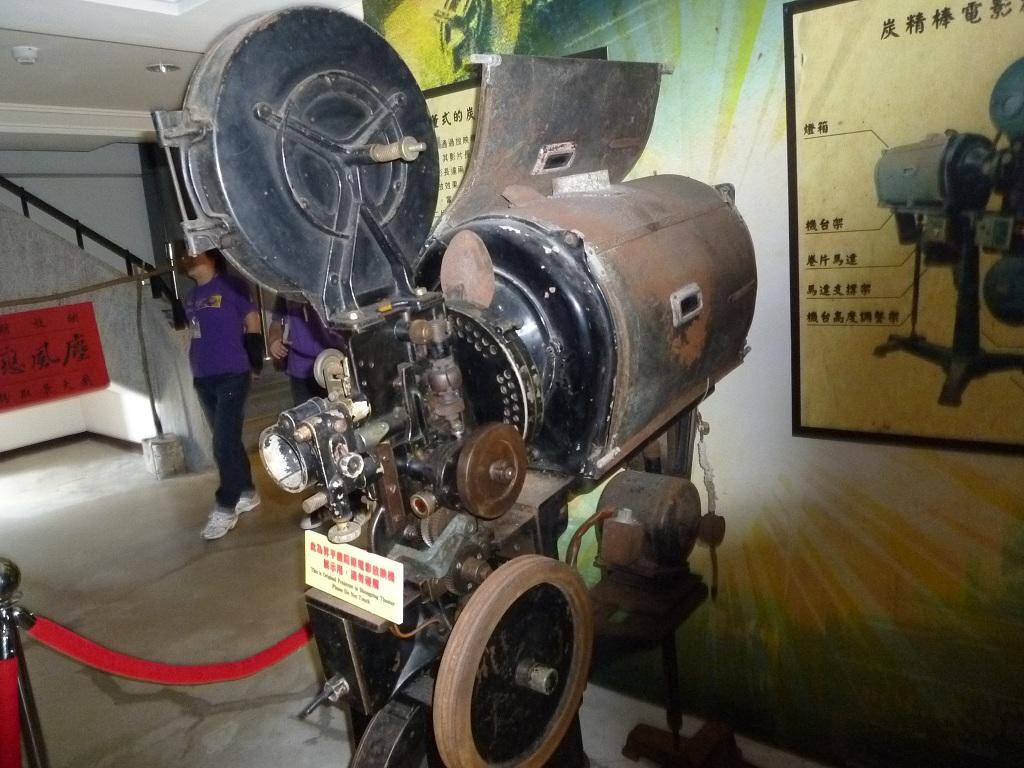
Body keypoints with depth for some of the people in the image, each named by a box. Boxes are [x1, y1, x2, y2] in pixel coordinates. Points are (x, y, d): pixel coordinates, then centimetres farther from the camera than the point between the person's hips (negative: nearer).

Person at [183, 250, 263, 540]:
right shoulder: (191, 298, 17)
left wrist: (253, 357, -9)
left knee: (224, 443, -10)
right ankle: (247, 493, 26)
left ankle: (225, 508, -4)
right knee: (226, 441, 13)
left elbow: (253, 322, -4)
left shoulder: (231, 286, -4)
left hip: (232, 376, -8)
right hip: (204, 379, 8)